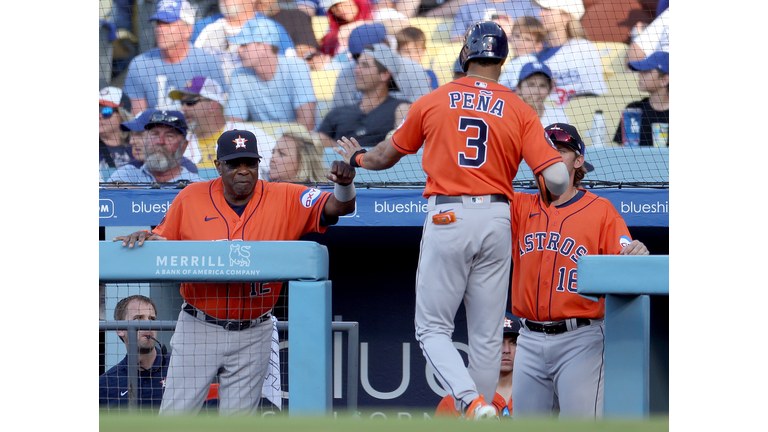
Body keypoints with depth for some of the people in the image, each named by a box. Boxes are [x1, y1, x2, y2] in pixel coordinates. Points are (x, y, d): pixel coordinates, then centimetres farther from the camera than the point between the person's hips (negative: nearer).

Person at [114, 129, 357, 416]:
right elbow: (161, 243, 8)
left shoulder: (285, 199, -4)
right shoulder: (191, 198, -1)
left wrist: (344, 185, -33)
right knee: (175, 414, -1)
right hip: (198, 328, 0)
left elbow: (338, 207, -11)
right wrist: (143, 238, -15)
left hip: (252, 336, 0)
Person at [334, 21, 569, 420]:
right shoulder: (520, 111, 3)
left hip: (447, 219, -2)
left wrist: (357, 159, 42)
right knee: (487, 335, 10)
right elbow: (556, 177, -8)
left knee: (433, 329, 4)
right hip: (497, 219, 2)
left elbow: (389, 154, 20)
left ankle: (472, 401, -19)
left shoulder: (432, 102, 4)